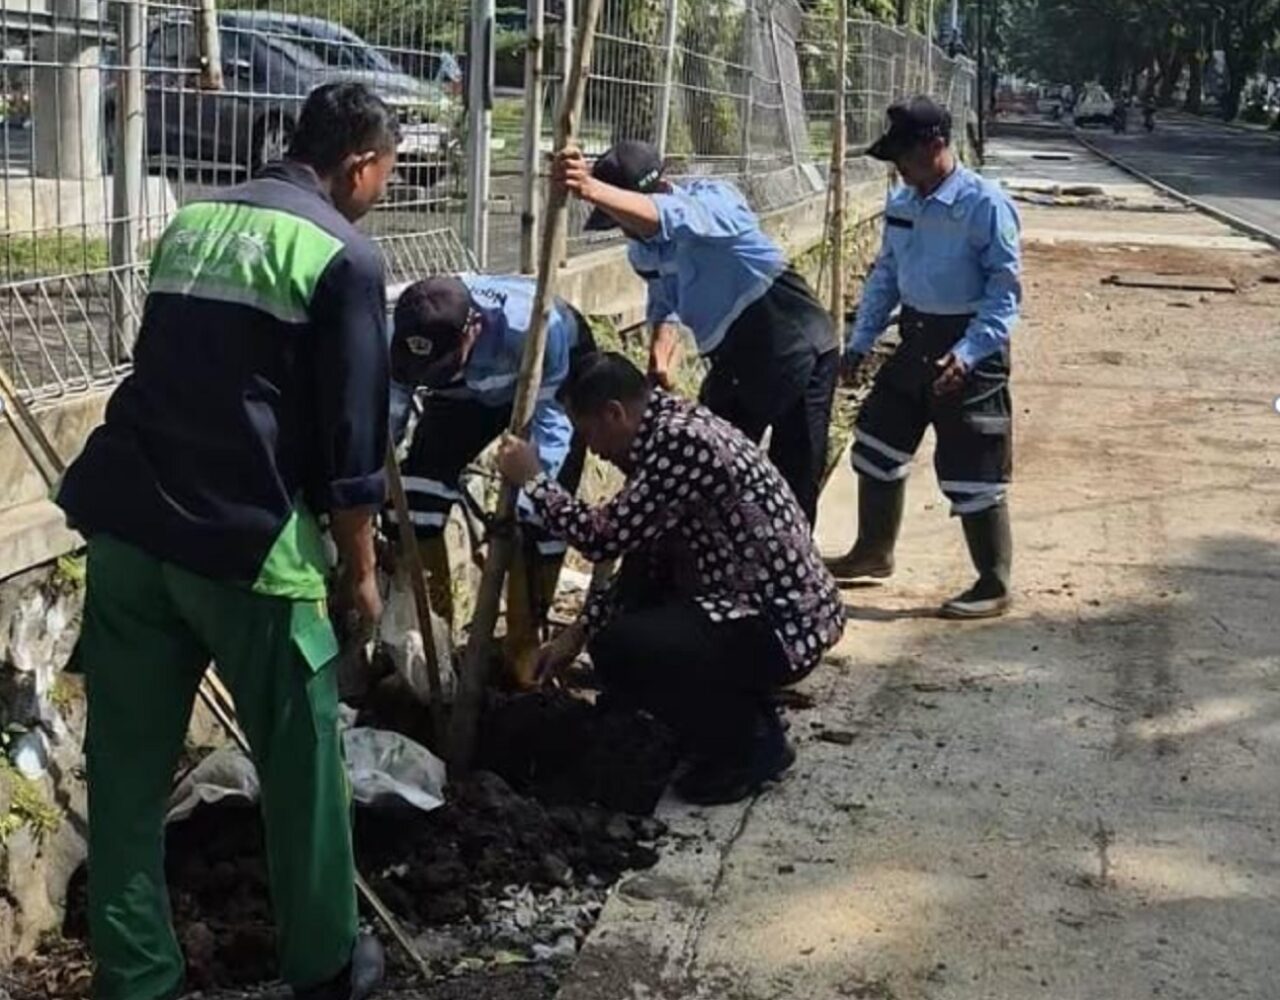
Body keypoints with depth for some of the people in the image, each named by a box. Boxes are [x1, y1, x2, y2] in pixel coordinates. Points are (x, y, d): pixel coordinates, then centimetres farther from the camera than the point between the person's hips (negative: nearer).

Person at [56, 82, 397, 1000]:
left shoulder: (191, 222, 17)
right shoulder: (344, 255, -5)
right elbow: (351, 431, -7)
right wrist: (359, 567, 2)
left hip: (126, 522, 7)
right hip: (245, 538, -6)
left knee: (127, 769, 10)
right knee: (301, 759, 10)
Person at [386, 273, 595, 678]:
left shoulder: (536, 328, -46)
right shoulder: (407, 338, -34)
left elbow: (549, 425, -36)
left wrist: (516, 512, -42)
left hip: (556, 379, -3)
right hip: (472, 388, 4)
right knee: (416, 485, -10)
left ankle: (523, 648, 1)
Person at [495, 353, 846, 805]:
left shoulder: (681, 440, -22)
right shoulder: (661, 432, 9)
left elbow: (605, 537, -22)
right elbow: (641, 555, 14)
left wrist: (533, 480, -9)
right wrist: (579, 631, 11)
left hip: (784, 623, -10)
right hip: (750, 602, 10)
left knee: (619, 649, -21)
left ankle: (752, 744, -2)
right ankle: (740, 710, 19)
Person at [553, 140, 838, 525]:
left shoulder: (713, 198, -24)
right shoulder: (643, 250, -2)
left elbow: (670, 219, -46)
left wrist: (591, 189, -60)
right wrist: (660, 361, -6)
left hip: (797, 357, -8)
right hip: (733, 364, 8)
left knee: (794, 492, -4)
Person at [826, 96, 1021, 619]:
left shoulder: (984, 205, -17)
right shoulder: (902, 204, 6)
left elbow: (1005, 291, -18)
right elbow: (886, 274, 16)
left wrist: (966, 355, -27)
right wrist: (860, 341, 9)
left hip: (970, 348, -8)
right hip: (916, 340, 8)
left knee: (971, 472, -3)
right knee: (877, 445, 17)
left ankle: (994, 586, 12)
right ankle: (873, 552, 37)